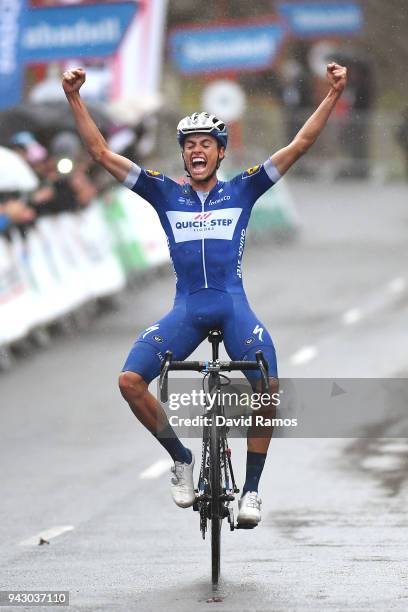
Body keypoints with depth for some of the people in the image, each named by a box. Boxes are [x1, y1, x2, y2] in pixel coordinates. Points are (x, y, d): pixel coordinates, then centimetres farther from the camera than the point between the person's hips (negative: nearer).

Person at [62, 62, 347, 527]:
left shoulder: (242, 191, 8)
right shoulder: (166, 194, 9)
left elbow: (300, 144, 4)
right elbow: (101, 152, 6)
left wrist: (333, 94, -4)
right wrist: (75, 98, -2)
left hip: (234, 307, -1)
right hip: (186, 309, 1)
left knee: (268, 391, -20)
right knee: (130, 381, -18)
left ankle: (251, 488, -2)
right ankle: (180, 458, 3)